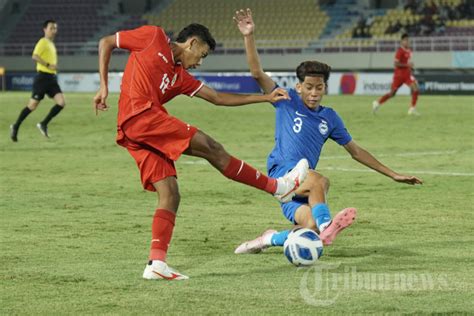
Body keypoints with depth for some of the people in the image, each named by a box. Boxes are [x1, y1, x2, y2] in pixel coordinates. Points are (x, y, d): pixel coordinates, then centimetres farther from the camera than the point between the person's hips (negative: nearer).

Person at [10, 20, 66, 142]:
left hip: (52, 78, 8)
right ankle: (15, 127, 12)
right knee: (33, 105, -3)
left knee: (61, 103, -9)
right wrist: (48, 65, -26)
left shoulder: (52, 44, 19)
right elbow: (35, 57, -22)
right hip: (43, 77, -8)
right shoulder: (43, 42, -8)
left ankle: (43, 124, 0)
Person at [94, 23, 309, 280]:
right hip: (139, 115, -9)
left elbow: (218, 98, 27)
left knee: (170, 195, -1)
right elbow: (105, 43, 12)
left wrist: (266, 98, 27)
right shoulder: (153, 37, 9)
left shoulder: (180, 77, 25)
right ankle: (278, 187, -2)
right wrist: (104, 86, 0)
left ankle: (157, 264, -9)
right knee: (210, 147, -8)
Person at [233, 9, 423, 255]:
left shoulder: (330, 118, 17)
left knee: (311, 229, -19)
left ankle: (269, 239, 5)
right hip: (281, 170, -5)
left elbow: (356, 151, 22)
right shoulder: (287, 102, 7)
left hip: (302, 184, 5)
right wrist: (249, 37, -14)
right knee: (319, 181, -37)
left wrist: (393, 175, 18)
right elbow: (257, 73, -2)